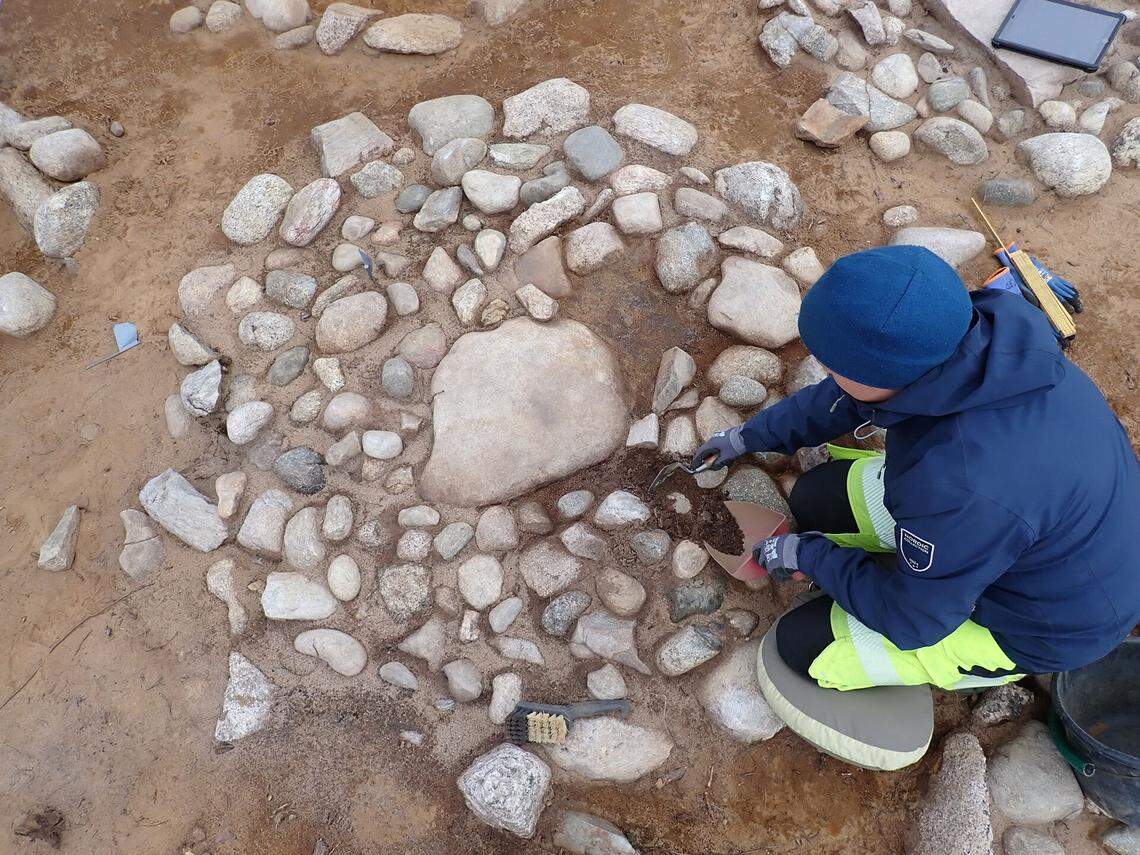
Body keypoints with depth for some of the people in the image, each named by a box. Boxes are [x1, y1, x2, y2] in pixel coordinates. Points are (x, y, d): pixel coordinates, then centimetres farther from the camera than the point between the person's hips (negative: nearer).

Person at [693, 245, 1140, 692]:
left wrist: (812, 556, -9)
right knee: (815, 499, 3)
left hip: (1034, 622, -6)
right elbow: (843, 399, 0)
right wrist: (753, 434, 11)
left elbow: (909, 620, -23)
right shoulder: (960, 338, -22)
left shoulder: (967, 488, -43)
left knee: (802, 643, -2)